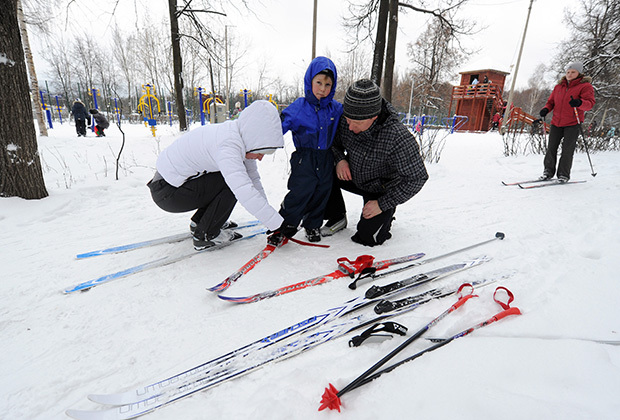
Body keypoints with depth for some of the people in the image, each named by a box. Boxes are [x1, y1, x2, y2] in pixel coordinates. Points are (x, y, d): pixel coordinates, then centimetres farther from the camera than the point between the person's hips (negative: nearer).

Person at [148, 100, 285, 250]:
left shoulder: (241, 136, -3)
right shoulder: (228, 145, -32)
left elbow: (253, 179, 1)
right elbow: (246, 194, -39)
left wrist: (268, 216, -3)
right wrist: (279, 225, -34)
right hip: (166, 193, -9)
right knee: (234, 182, -19)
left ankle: (199, 222, 17)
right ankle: (205, 235, -4)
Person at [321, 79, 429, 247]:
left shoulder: (398, 138, -36)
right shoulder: (345, 119, -21)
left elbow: (417, 178, -27)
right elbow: (335, 141, 2)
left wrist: (382, 204, -24)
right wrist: (340, 159, -20)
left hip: (382, 190, -4)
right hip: (353, 177, 5)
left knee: (367, 238, -10)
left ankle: (387, 214, 23)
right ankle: (338, 218, 4)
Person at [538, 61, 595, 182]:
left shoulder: (585, 86, -2)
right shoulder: (559, 86, 13)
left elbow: (590, 103, -12)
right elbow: (551, 101, 19)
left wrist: (579, 103, -35)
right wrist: (546, 109, -3)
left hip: (572, 124, -4)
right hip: (556, 123, 4)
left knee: (567, 150, -4)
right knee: (551, 148, 4)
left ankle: (564, 174, 6)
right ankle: (548, 171, 14)